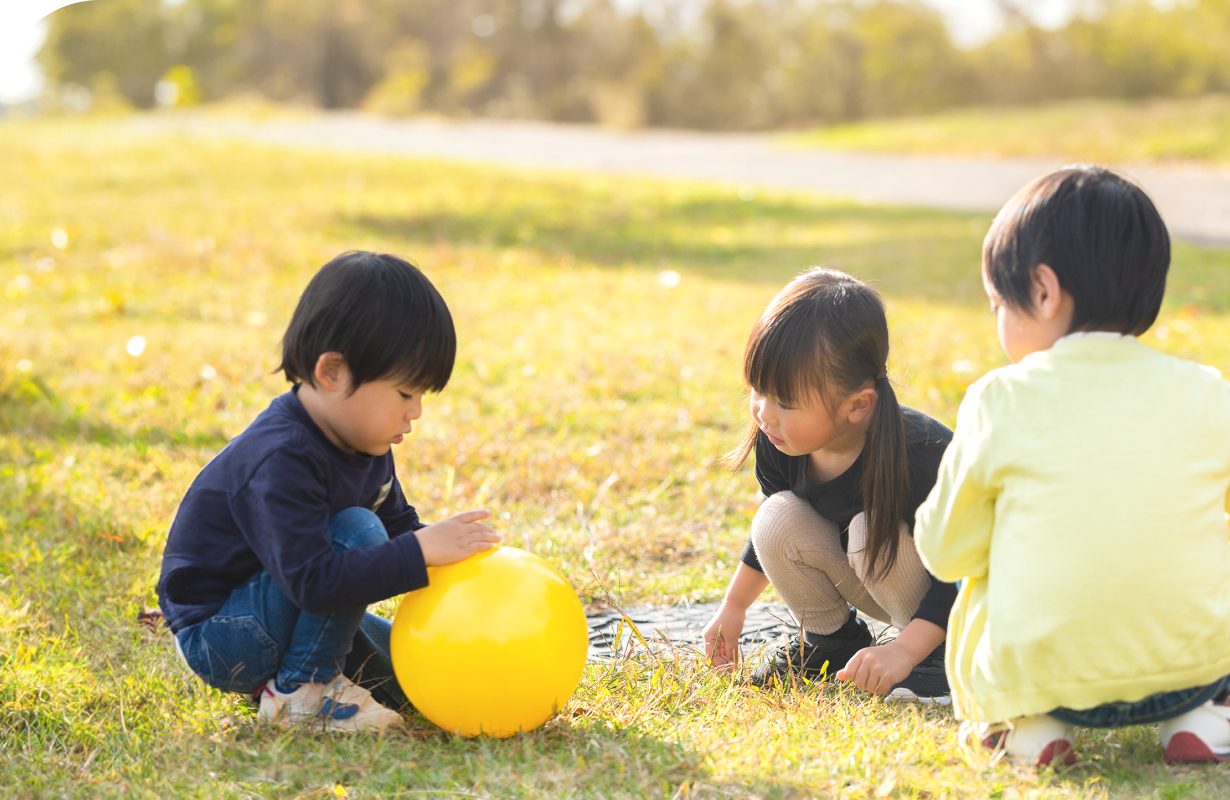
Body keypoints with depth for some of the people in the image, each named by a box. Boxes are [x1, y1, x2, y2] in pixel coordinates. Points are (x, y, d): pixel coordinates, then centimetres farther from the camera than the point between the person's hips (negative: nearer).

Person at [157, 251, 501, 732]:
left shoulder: (361, 441, -1)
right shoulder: (281, 462, -31)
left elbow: (398, 523, 11)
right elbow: (312, 580, -38)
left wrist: (451, 553, -8)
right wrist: (422, 552, -37)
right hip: (217, 635, -10)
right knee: (357, 531, -27)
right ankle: (297, 691, -17)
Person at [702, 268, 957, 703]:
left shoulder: (922, 455, -36)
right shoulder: (780, 446, -16)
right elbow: (773, 533, 7)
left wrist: (905, 650, -39)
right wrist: (733, 607, 12)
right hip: (866, 583, 5)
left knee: (874, 529, -33)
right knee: (778, 520, -19)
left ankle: (943, 656, -12)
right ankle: (834, 640, 3)